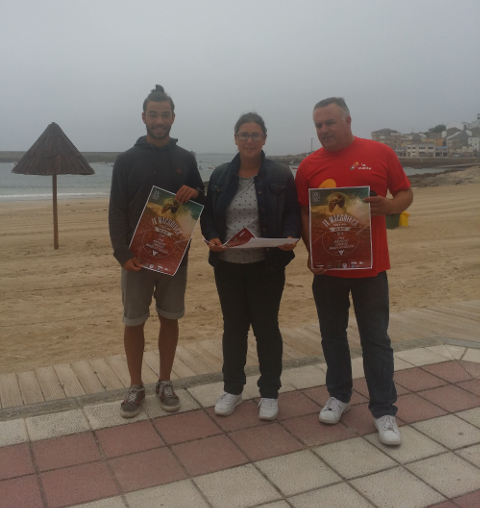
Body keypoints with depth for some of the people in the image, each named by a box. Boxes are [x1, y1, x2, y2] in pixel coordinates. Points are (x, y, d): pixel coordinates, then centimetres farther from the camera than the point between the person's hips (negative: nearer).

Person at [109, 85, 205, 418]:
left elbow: (204, 204, 11)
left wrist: (195, 193, -13)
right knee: (134, 322, 5)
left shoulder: (186, 159, 6)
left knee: (170, 319, 9)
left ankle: (165, 382, 24)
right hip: (137, 256, -1)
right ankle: (136, 386, 21)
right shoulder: (127, 160, 0)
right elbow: (117, 211, -4)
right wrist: (122, 253, -14)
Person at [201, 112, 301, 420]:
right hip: (228, 265, 3)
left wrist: (290, 237, -20)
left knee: (267, 327, 7)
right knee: (233, 326, 13)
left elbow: (293, 213, 0)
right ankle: (232, 389, 29)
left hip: (267, 266, -2)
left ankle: (270, 393, 23)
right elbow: (208, 214, 9)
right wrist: (211, 237, -10)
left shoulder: (280, 174, -2)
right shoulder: (221, 175, 6)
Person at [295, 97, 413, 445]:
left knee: (376, 339, 5)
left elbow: (406, 194, 4)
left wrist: (388, 206, -18)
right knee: (332, 336, 13)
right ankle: (339, 396, 31)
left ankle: (384, 411, 16)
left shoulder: (381, 153, -2)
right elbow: (303, 213, 5)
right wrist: (311, 251, -8)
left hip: (370, 266, -2)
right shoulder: (309, 166, 3)